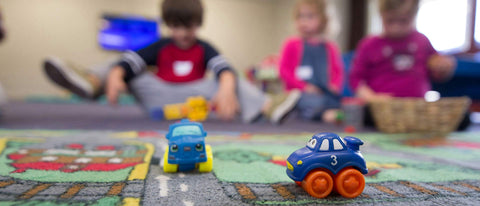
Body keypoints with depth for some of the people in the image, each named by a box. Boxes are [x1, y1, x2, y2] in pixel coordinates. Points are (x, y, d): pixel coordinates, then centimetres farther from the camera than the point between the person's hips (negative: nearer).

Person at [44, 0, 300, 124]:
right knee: (129, 71, -10)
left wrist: (226, 90, -43)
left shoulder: (204, 49, 4)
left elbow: (224, 69, -18)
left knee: (230, 81, -20)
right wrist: (114, 77, -33)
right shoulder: (161, 47, 9)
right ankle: (90, 81, -39)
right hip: (159, 97, 2)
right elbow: (130, 60, -9)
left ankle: (268, 106, -40)